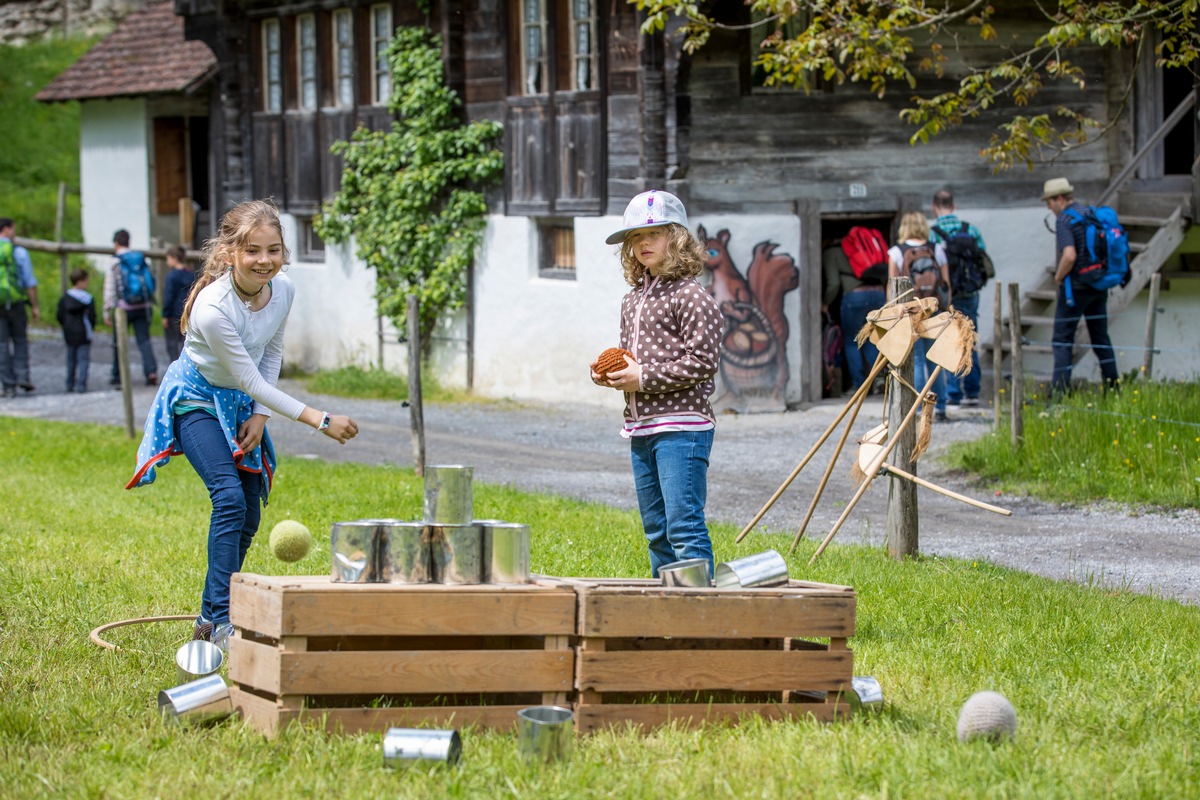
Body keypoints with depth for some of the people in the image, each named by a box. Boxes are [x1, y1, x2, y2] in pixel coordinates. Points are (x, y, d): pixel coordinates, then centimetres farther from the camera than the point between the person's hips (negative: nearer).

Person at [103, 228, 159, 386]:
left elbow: (109, 288, -4)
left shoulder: (114, 262, -3)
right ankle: (152, 371, -16)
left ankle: (117, 376, 17)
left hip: (124, 307, -3)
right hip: (143, 306, 3)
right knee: (144, 340, 2)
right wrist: (150, 305, 21)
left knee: (119, 342, 10)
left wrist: (107, 311, 0)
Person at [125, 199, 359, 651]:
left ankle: (210, 617, 22)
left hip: (241, 403, 7)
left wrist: (260, 417, -5)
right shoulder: (212, 308, -34)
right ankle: (222, 623, -25)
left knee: (248, 515, 7)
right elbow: (252, 381, -28)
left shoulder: (283, 290, -14)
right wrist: (321, 422, -30)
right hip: (196, 400, -7)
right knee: (230, 497, -24)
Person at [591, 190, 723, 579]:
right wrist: (611, 375, 6)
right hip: (640, 429, 9)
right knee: (656, 530, 12)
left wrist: (644, 377, -15)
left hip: (681, 427, -9)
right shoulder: (632, 301, 17)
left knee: (684, 526, -13)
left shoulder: (690, 296, -9)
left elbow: (702, 362, -16)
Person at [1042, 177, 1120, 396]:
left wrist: (1059, 277, -10)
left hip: (1075, 287, -7)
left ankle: (1059, 391, -8)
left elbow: (1069, 255, -26)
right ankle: (1113, 385, 17)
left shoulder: (1064, 220, -14)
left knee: (1062, 339, -3)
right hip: (1099, 286, 8)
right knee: (1101, 337, 15)